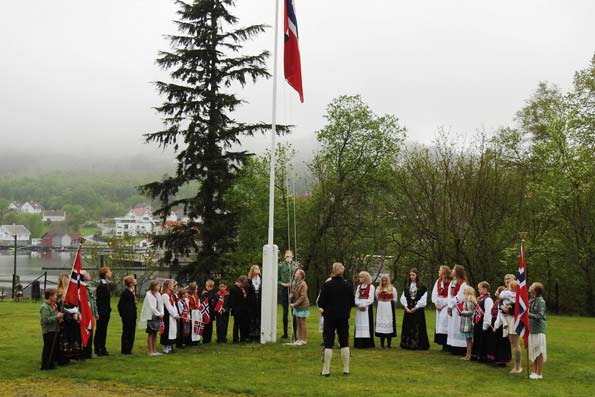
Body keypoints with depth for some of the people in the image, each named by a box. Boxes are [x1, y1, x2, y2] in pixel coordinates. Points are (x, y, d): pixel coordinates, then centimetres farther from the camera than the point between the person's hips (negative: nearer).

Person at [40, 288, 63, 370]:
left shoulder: (54, 306, 13)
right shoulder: (45, 307, -15)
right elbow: (46, 320, -24)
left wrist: (59, 316, 9)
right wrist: (57, 317, -23)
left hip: (54, 330, 9)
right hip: (48, 331, -9)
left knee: (54, 348, 12)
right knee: (47, 348, -4)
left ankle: (51, 364, 21)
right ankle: (45, 365, 3)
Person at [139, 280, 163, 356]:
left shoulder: (158, 294, 11)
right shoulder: (148, 294, -10)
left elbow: (160, 305, 9)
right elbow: (151, 307, -14)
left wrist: (161, 313, -6)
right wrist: (159, 314, -13)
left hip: (157, 316, 6)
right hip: (150, 316, -6)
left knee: (155, 333, 9)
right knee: (150, 333, -2)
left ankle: (154, 350, 14)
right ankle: (150, 351, 3)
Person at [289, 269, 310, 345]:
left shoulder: (303, 284, -18)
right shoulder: (295, 284, 5)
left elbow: (302, 297, -20)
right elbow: (293, 293, 17)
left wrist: (294, 304, -19)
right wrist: (291, 295, -7)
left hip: (303, 306, -7)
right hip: (296, 306, 7)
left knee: (302, 323, 0)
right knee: (298, 323, 12)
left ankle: (303, 340, 8)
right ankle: (299, 338, 20)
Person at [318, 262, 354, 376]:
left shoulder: (327, 285, -13)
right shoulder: (347, 286, -2)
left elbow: (320, 303, -12)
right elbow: (352, 302, 7)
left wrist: (324, 308, 8)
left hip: (330, 317, -3)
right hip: (344, 317, 3)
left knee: (328, 343, 1)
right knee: (344, 342, 12)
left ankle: (326, 370, 1)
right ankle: (346, 369, 14)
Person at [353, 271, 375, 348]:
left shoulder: (371, 287, -2)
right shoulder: (359, 287, 15)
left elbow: (371, 299, -8)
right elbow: (356, 297, 8)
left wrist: (364, 305, -14)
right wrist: (359, 305, -9)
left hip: (367, 308, -5)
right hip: (359, 308, 5)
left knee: (367, 324, -7)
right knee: (359, 325, 2)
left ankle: (367, 343, -5)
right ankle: (359, 343, 4)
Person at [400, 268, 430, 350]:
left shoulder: (422, 286, -3)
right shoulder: (407, 286, 11)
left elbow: (423, 299, -7)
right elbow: (403, 297, 8)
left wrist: (415, 308, -11)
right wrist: (406, 307, -6)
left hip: (418, 310, -4)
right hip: (408, 309, 4)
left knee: (417, 327, -4)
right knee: (408, 327, 5)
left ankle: (418, 344, 1)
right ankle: (407, 344, 11)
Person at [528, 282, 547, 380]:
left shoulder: (540, 301, -14)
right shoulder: (531, 300, 10)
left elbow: (540, 316, -19)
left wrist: (528, 314, -24)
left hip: (538, 330, -8)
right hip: (531, 329, 8)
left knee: (539, 352, -1)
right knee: (533, 352, 14)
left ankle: (539, 373, 5)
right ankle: (535, 372, 24)